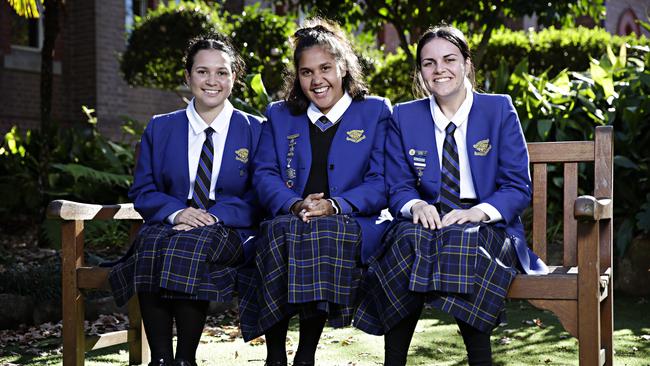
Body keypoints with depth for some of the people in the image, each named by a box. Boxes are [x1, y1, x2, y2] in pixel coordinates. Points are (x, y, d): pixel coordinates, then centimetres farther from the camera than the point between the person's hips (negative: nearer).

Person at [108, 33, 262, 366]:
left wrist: (214, 216, -15)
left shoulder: (254, 130, 10)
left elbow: (258, 197, 2)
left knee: (192, 244, -36)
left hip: (228, 232, -2)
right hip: (168, 225, 2)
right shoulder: (160, 129, 16)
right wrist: (177, 212, -10)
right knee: (151, 243, -34)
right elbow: (142, 191, 11)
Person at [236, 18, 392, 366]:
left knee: (327, 232, -37)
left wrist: (334, 205, -17)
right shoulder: (279, 116, 20)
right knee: (280, 230, -34)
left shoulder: (376, 112, 11)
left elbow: (381, 182, 0)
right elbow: (264, 175, 8)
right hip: (287, 223, 2)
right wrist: (295, 206, -14)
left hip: (352, 225, -2)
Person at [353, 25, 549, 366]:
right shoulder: (403, 117, 10)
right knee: (410, 238, -34)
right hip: (427, 222, 2)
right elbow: (397, 188, 8)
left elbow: (518, 187, 0)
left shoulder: (500, 110, 4)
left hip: (487, 227, -1)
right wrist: (416, 206, -17)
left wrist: (479, 211, -20)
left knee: (465, 239, -37)